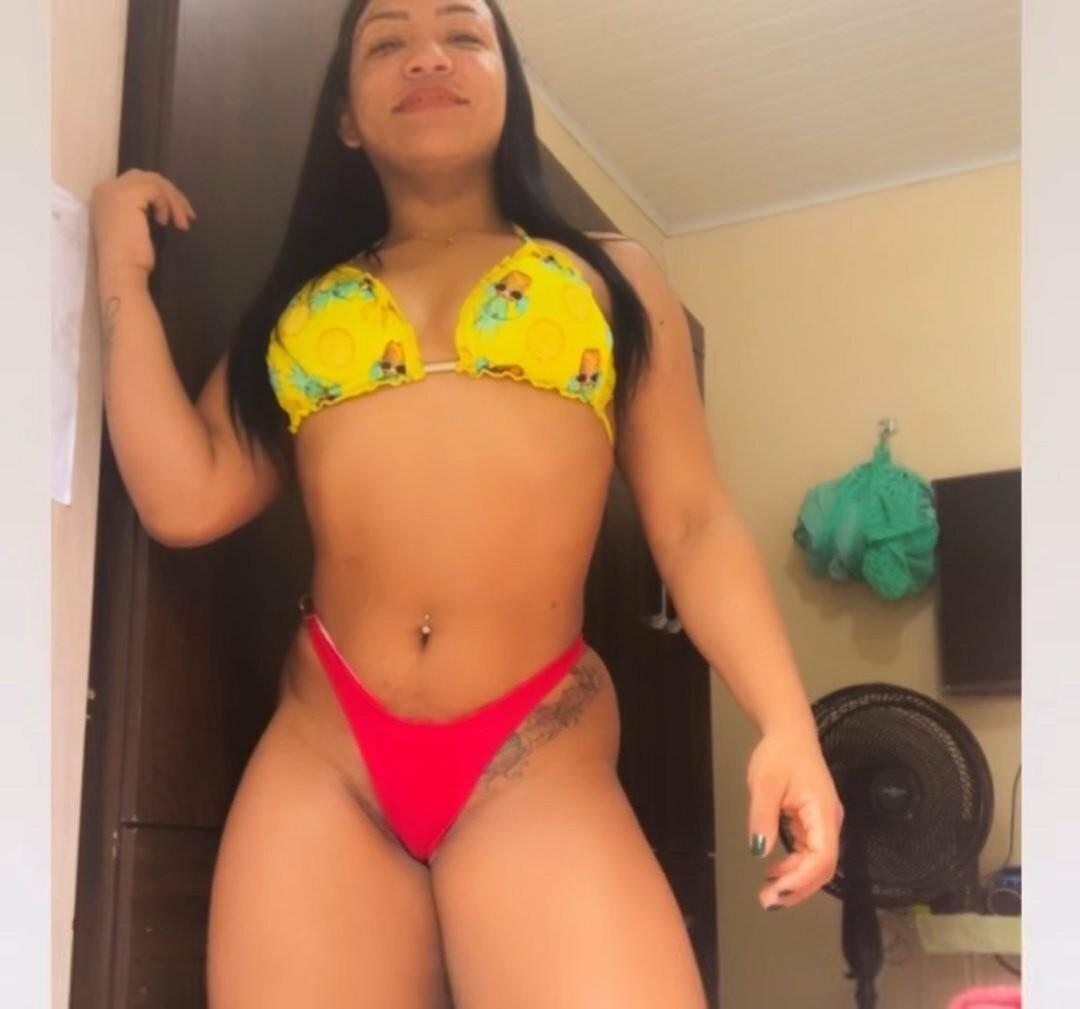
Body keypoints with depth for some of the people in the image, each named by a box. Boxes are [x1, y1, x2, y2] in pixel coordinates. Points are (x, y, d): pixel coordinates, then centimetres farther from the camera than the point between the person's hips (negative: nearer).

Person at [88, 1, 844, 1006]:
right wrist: (124, 276, 12)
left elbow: (694, 521, 7)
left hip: (537, 750, -1)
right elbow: (187, 500, 4)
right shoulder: (298, 300, 18)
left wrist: (785, 721, -6)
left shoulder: (614, 276, 15)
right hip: (322, 749, 2)